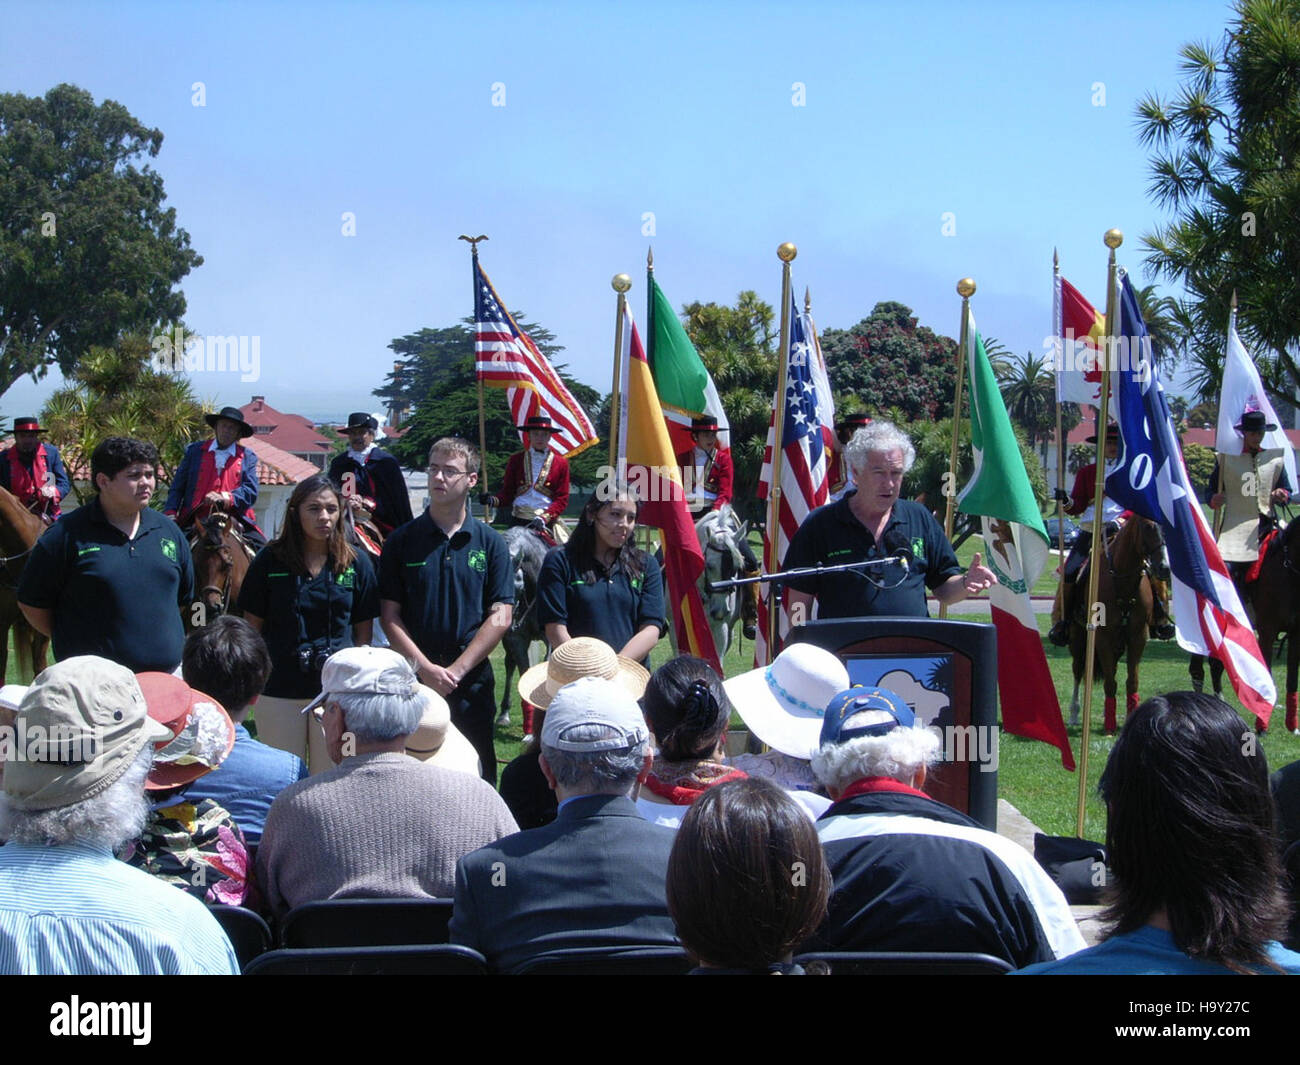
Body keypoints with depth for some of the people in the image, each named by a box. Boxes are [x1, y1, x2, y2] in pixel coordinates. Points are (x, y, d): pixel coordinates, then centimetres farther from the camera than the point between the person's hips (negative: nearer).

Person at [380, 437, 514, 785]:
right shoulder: (402, 541, 3)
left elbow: (500, 617, -2)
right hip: (413, 679, 0)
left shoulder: (490, 543, 3)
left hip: (472, 683, 0)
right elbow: (390, 616, 0)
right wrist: (425, 668, -12)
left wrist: (455, 671, -10)